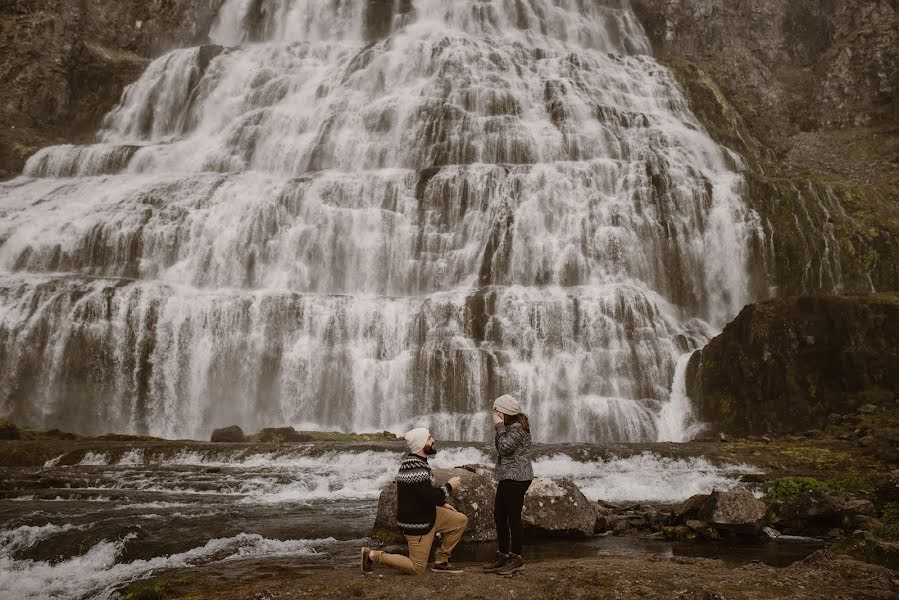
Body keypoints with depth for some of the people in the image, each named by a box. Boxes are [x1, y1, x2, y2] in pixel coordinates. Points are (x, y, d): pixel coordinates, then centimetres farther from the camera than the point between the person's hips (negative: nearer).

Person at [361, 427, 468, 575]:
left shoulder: (417, 462, 5)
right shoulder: (416, 470, -28)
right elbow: (430, 498, -29)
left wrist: (442, 503, 14)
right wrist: (449, 487, -15)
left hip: (427, 514, 10)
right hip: (417, 524, -10)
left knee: (461, 520, 7)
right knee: (417, 568, -1)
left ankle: (441, 562, 15)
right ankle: (372, 555, 6)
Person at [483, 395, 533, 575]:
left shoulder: (518, 428, -15)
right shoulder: (510, 426, 15)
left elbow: (504, 448, -21)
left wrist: (499, 426, -15)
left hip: (516, 478, -11)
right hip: (506, 477, 11)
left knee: (513, 518, -5)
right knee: (499, 516, 14)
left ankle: (516, 559, 5)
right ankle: (503, 555, 23)